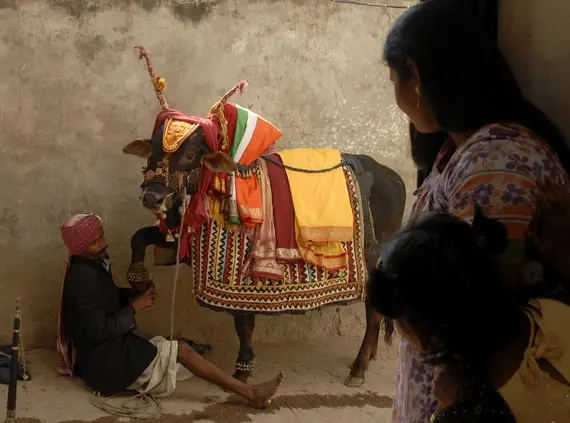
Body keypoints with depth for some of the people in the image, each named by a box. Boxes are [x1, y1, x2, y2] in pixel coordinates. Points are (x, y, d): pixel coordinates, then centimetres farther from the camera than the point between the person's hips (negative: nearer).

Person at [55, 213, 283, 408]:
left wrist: (132, 296, 3)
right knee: (181, 351, -14)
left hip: (108, 348, 11)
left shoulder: (92, 265, 6)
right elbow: (99, 329, -26)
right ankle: (250, 393, -14)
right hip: (106, 357, -11)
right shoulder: (84, 277, -25)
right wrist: (134, 307, -17)